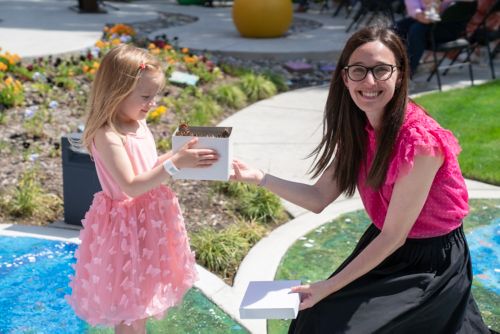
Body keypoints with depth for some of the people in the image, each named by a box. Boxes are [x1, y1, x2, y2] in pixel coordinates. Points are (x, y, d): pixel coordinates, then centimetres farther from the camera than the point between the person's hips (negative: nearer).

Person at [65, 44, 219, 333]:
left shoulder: (140, 125, 3)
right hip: (126, 226, -8)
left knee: (142, 300, 22)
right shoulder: (107, 136, -24)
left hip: (150, 220, 8)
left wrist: (180, 155, 0)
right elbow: (131, 186, -29)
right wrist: (175, 163, -34)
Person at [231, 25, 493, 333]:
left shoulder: (420, 141, -28)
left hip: (429, 265, -6)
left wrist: (330, 286, -19)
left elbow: (394, 236, -23)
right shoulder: (358, 129, -4)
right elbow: (319, 198, -2)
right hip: (384, 248, 6)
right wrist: (260, 178, -15)